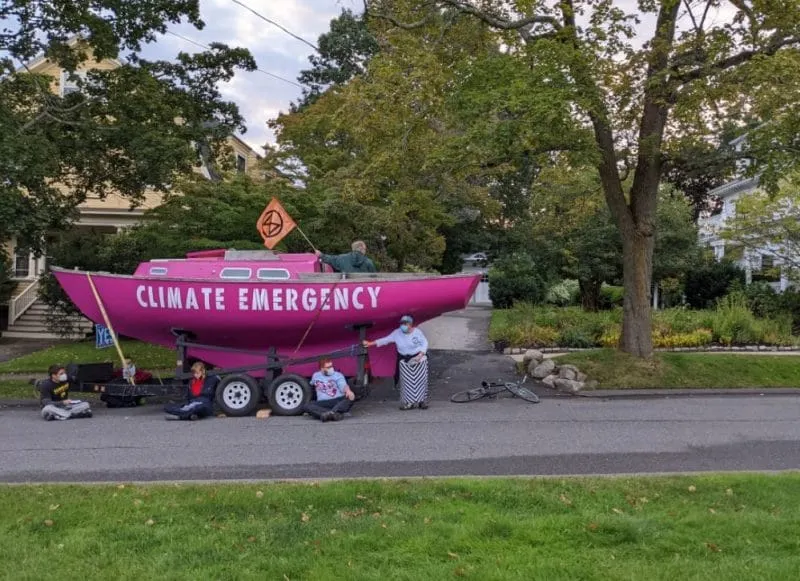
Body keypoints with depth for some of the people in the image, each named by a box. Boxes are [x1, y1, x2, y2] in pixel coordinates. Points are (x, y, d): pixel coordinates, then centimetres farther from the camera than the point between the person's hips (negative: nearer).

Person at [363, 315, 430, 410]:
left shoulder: (417, 331, -10)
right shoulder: (397, 333, -3)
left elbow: (424, 343, -7)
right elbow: (385, 340, -1)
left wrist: (420, 355, -21)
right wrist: (371, 343, -6)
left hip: (419, 358, -2)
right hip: (405, 360, 2)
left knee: (420, 380, -2)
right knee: (407, 382, -1)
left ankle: (422, 401, 7)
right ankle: (409, 402, 6)